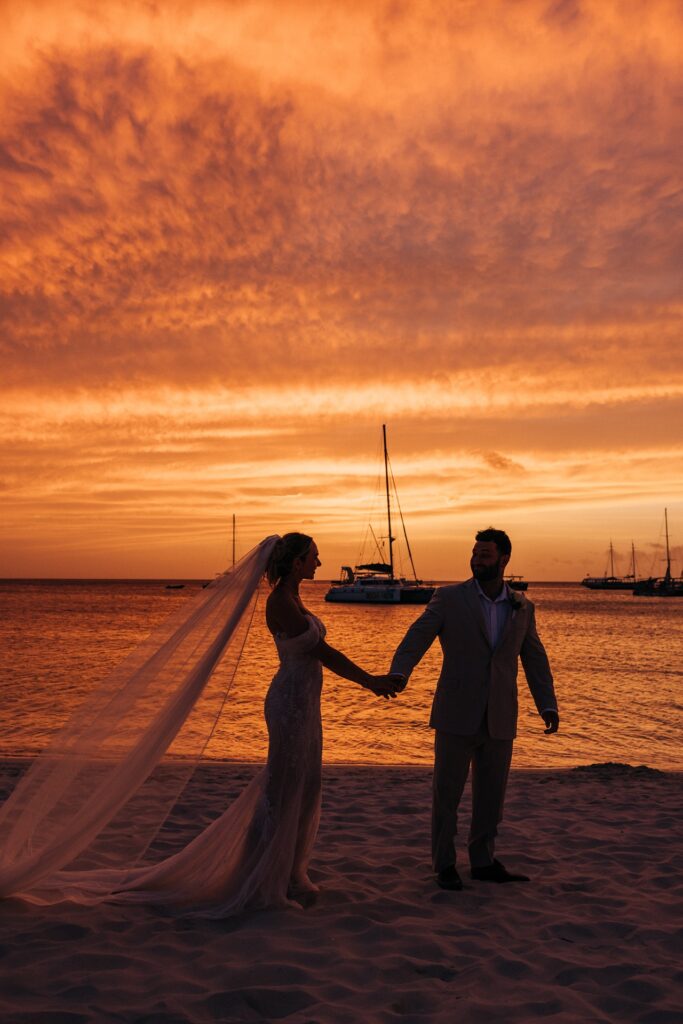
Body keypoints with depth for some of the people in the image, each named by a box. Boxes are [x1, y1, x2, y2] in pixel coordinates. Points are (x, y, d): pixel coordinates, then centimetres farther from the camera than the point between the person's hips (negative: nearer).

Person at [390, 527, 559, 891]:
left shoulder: (522, 608, 7)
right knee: (447, 792, 5)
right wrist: (397, 675, -30)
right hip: (457, 715, -3)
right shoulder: (449, 598, -4)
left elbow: (535, 659, 10)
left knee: (491, 794, 12)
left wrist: (548, 706, -1)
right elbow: (416, 638, -13)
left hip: (499, 720, 3)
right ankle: (444, 864, 20)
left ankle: (483, 862, 28)